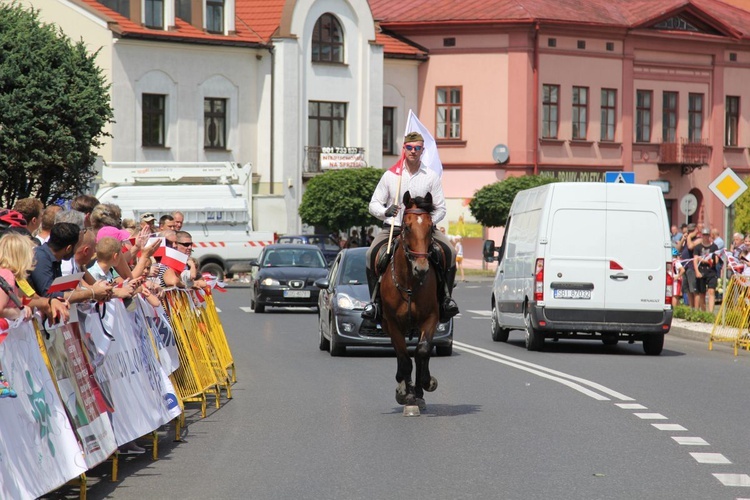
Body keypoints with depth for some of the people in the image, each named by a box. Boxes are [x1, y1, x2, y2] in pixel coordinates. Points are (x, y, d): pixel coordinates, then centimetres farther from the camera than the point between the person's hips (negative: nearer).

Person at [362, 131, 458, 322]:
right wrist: (385, 212, -17)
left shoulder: (431, 177, 3)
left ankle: (445, 297, -14)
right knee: (371, 254, -26)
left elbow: (440, 208, 4)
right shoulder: (390, 175, 3)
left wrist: (429, 222, -17)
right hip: (393, 227, 0)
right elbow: (374, 204, 6)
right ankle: (375, 299, -15)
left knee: (450, 252, -24)